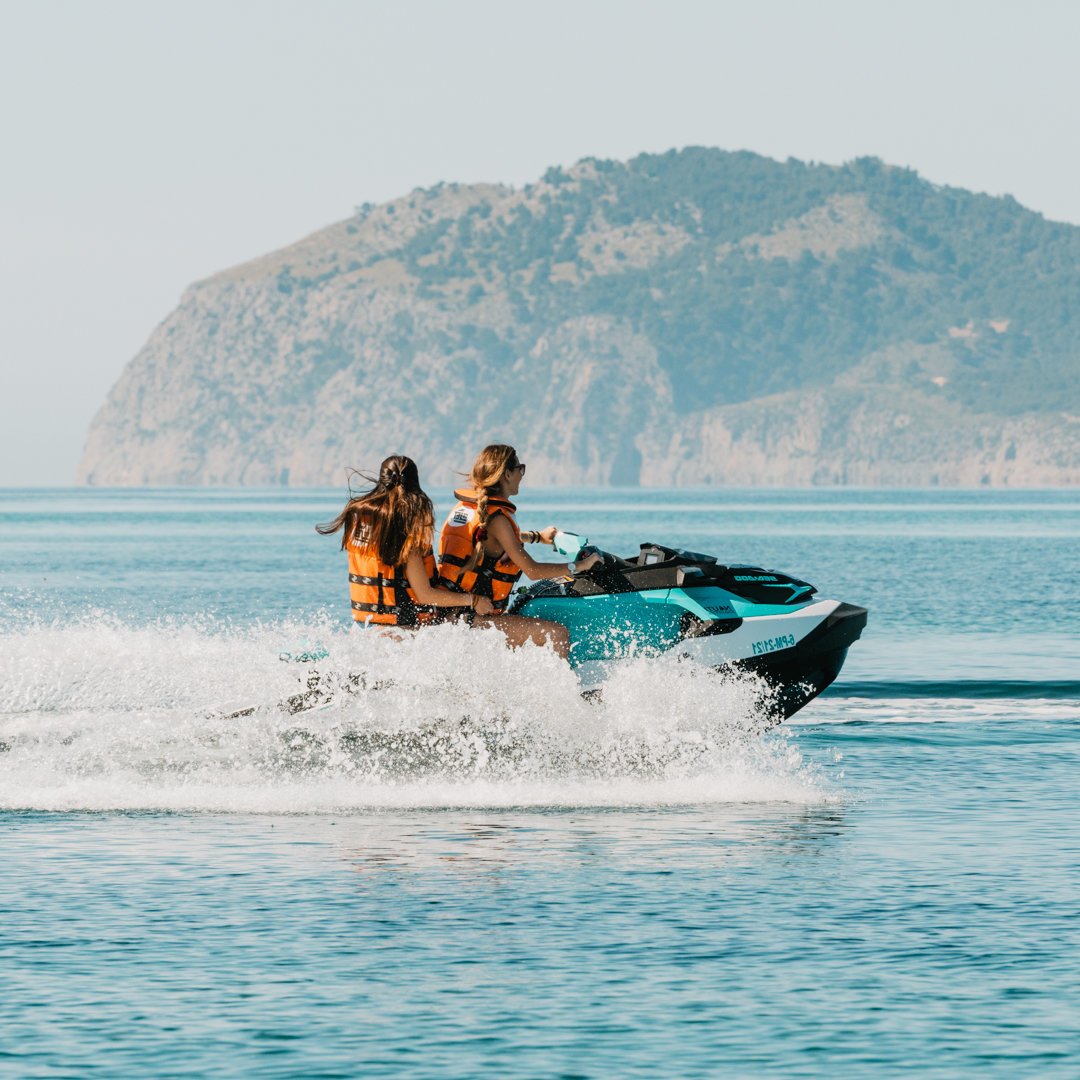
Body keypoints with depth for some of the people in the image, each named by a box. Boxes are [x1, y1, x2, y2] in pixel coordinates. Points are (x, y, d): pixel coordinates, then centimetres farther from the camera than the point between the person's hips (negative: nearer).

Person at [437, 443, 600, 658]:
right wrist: (578, 566, -6)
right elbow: (533, 571, -17)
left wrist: (537, 536, 41)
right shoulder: (496, 517, -17)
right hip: (473, 621, -10)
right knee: (558, 634, -15)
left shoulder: (466, 505, 9)